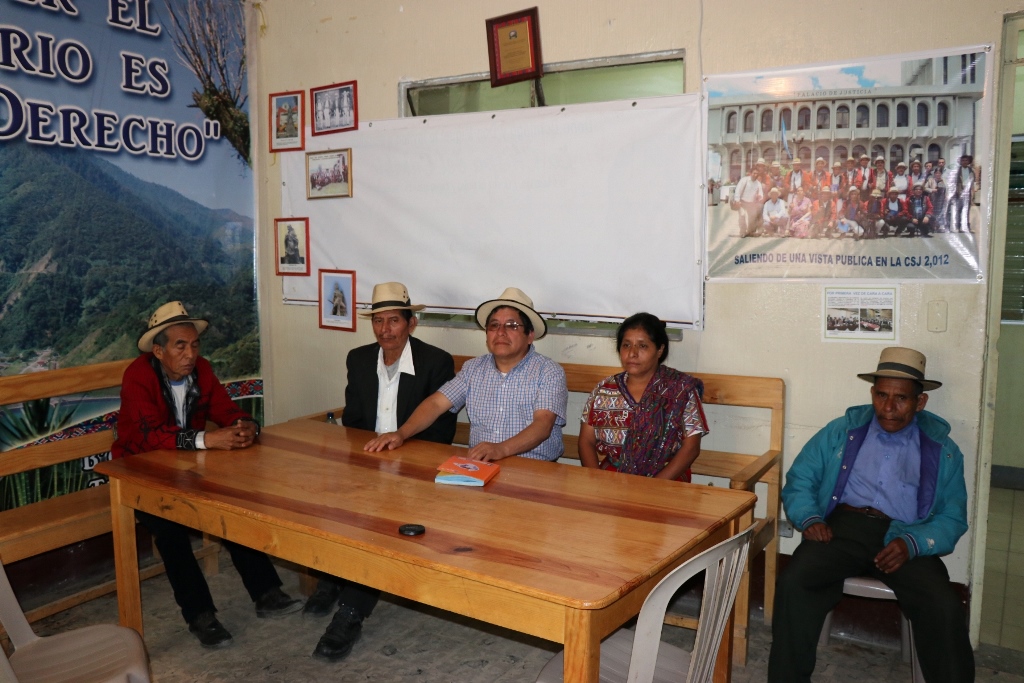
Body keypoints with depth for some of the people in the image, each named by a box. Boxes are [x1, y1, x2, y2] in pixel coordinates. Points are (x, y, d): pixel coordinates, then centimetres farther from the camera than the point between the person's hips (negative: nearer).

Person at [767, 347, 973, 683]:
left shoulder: (943, 450, 12)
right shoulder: (841, 432, 13)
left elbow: (952, 517, 7)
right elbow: (799, 481, 12)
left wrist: (912, 543, -13)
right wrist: (809, 519, -8)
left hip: (906, 539, 0)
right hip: (842, 528, 0)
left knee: (945, 607, -29)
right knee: (793, 584, -27)